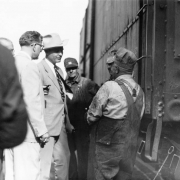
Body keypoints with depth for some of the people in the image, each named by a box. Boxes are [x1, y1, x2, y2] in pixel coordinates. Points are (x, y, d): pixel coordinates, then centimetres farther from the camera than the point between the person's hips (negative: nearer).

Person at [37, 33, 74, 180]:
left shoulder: (59, 71, 13)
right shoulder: (39, 69, -15)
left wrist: (67, 122, 19)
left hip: (61, 125, 9)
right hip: (47, 124, -9)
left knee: (63, 158, 19)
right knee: (46, 162, -2)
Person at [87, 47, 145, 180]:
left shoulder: (110, 87, -17)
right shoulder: (139, 91, 2)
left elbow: (92, 116, -11)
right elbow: (138, 118, 11)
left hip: (107, 146, -6)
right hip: (130, 148, 6)